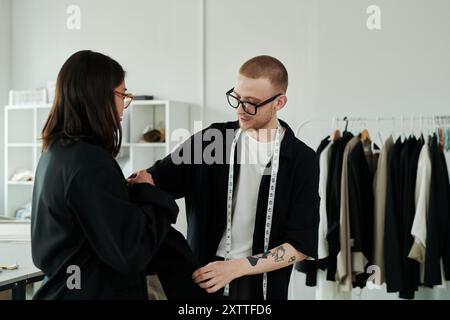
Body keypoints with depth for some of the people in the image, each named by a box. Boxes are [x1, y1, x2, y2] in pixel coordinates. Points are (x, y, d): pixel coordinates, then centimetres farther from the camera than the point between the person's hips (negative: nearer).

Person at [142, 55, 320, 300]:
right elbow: (156, 180, -2)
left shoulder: (302, 160, -7)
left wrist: (236, 267, -18)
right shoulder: (211, 139, -1)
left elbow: (301, 244, -9)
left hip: (262, 285, -1)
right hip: (203, 277, 2)